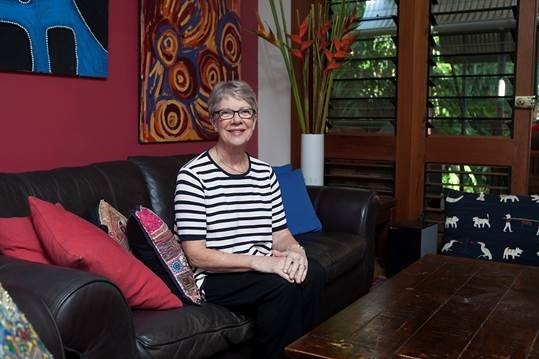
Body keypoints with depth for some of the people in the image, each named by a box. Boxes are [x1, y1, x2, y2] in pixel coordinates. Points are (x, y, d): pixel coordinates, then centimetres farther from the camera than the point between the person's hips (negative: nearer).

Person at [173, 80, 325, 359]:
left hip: (262, 270, 5)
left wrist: (295, 250, -14)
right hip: (215, 277, -5)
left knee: (312, 274, -23)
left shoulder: (265, 173, 9)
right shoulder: (193, 175, -10)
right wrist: (258, 261, -23)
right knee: (283, 285, -29)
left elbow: (280, 234, 11)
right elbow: (196, 255, -14)